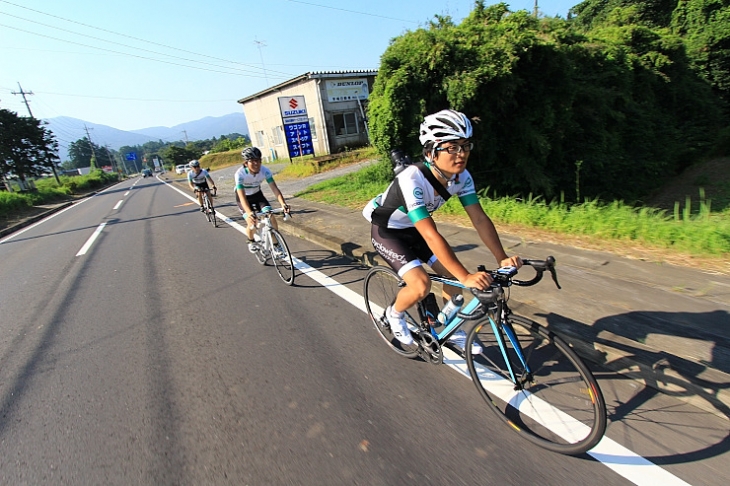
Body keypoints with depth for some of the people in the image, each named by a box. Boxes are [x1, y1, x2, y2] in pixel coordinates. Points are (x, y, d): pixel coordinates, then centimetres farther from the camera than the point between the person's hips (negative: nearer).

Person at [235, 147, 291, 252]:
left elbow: (275, 188, -32)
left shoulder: (265, 171, -26)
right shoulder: (240, 174, -34)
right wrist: (249, 213, -58)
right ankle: (251, 241, 18)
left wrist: (283, 204, -49)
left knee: (271, 218, -15)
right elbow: (242, 197, -41)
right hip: (244, 197, -3)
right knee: (252, 223, -16)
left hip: (257, 194, 3)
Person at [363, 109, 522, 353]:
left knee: (453, 274, 0)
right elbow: (431, 235, -41)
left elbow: (480, 219, -16)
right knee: (421, 285, -22)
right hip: (386, 231, -6)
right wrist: (466, 277, -43)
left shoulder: (462, 177, -16)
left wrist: (503, 258, -26)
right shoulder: (412, 180, -37)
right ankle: (394, 314, 12)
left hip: (413, 228, 7)